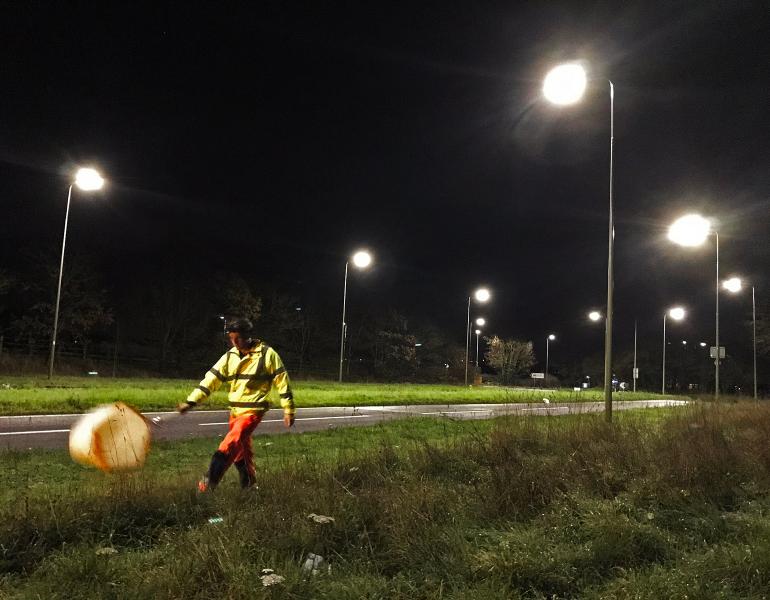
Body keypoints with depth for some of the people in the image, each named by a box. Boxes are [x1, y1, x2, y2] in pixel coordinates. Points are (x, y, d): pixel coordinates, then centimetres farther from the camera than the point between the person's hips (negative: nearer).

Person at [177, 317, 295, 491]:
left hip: (253, 410, -6)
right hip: (235, 410, 6)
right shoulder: (230, 356, 3)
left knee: (231, 444, -21)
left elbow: (282, 381, -7)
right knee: (241, 450, 16)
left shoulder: (267, 354, -11)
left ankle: (210, 481, -19)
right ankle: (248, 484, 34)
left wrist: (289, 410, -5)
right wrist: (191, 401, -6)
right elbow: (211, 378, 2)